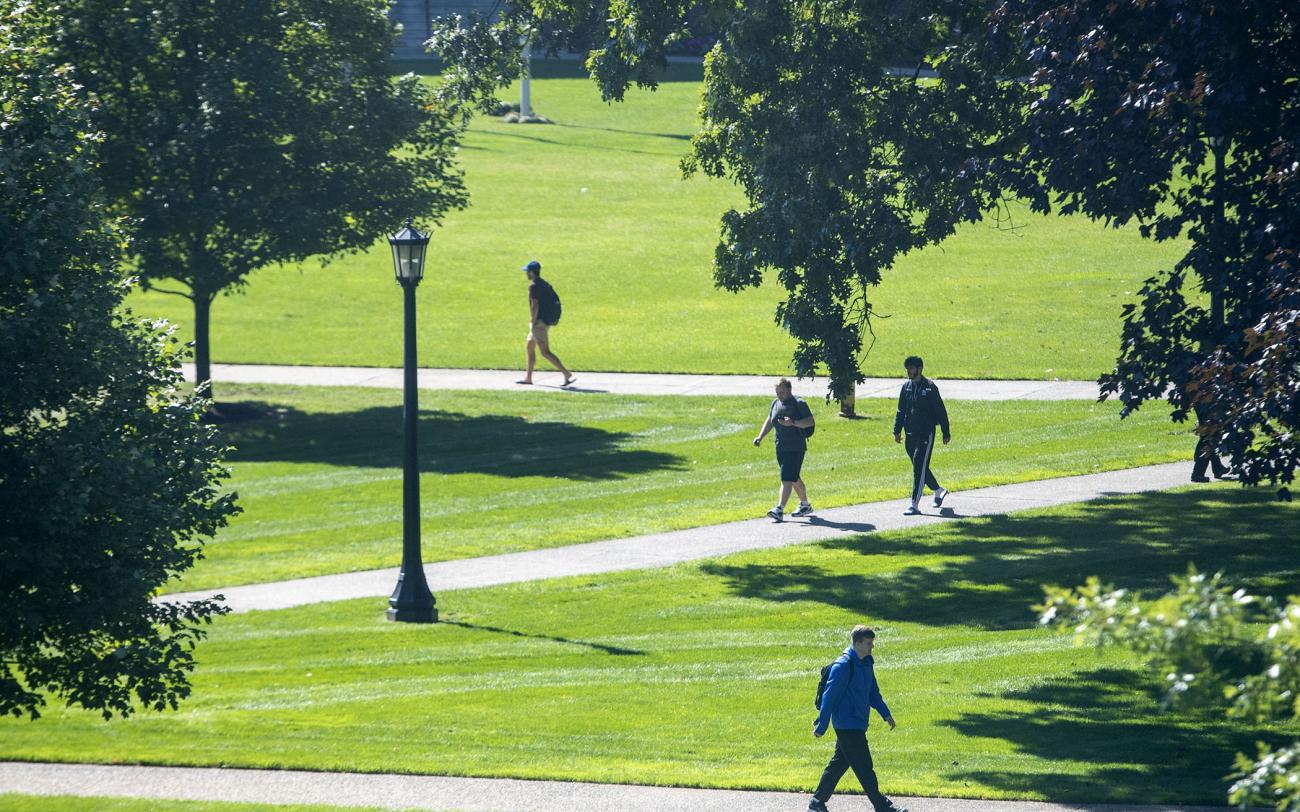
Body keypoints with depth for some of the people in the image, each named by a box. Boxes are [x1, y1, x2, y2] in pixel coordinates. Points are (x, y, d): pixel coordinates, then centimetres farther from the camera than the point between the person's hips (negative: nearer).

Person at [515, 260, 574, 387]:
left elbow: (535, 306, -23)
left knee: (545, 352, -10)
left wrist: (532, 323, -19)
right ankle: (528, 377, 25)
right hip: (547, 321, 10)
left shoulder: (534, 286, -15)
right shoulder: (545, 284, 13)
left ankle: (567, 375, -16)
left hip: (539, 323, -10)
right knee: (529, 347, 20)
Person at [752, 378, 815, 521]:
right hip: (780, 448, 8)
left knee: (787, 478, -15)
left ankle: (780, 509, -22)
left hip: (795, 448, -8)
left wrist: (793, 423, -28)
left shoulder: (799, 404, -9)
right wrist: (760, 437, 11)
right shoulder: (775, 404, 14)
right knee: (794, 478, 18)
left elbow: (810, 422, -14)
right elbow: (769, 421, 24)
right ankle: (805, 505, 32)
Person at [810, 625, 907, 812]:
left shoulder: (866, 663, 10)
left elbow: (873, 691, 23)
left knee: (838, 764, 15)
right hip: (847, 725, -9)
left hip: (858, 724, 9)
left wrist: (885, 713, 14)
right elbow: (829, 697, -16)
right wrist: (821, 726, -15)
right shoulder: (843, 666, -18)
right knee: (864, 768, -5)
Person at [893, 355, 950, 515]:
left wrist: (946, 433, -4)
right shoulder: (906, 387, 10)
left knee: (919, 468, -11)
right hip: (911, 435, 7)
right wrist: (897, 431, 9)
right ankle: (938, 491, 38)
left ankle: (915, 505, -13)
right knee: (919, 467, 15)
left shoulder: (930, 388, -8)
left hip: (926, 434, -7)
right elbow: (901, 411, 17)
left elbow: (940, 411, -5)